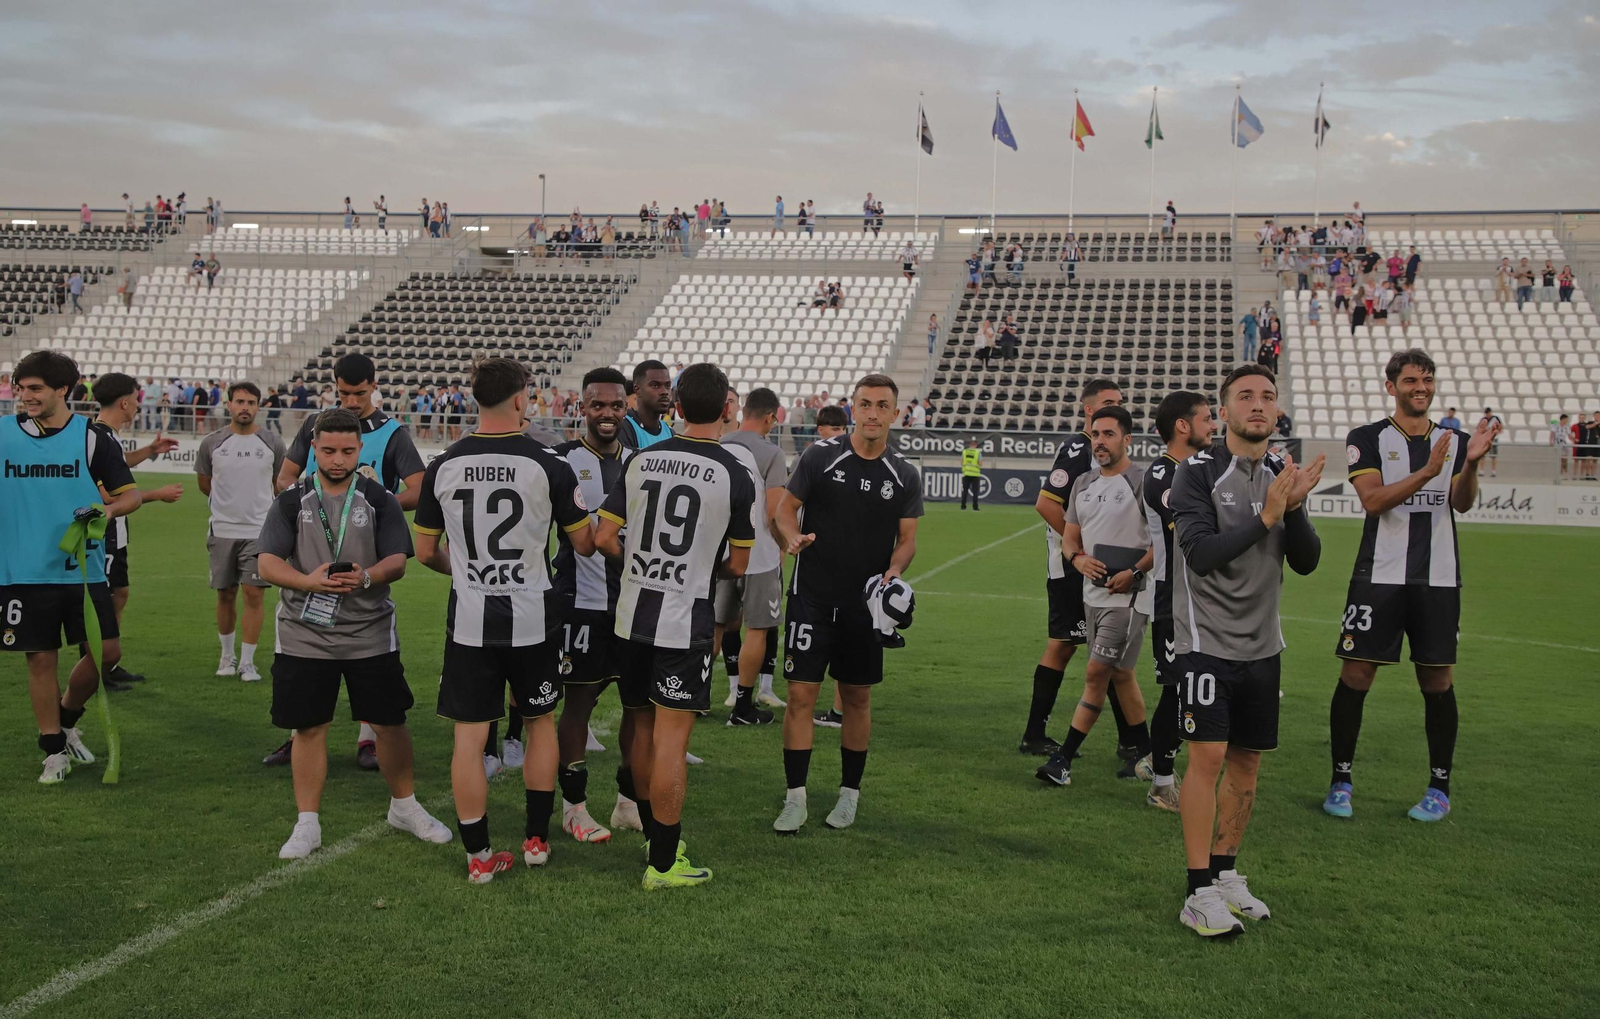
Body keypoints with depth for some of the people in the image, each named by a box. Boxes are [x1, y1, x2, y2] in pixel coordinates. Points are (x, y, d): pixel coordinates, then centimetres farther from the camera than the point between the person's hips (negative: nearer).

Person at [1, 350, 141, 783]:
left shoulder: (94, 436, -1)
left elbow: (131, 494, 1)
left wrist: (108, 509, -18)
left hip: (84, 569, 0)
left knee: (106, 652, -1)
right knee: (41, 659, 3)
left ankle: (66, 719, 26)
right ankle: (54, 750, 17)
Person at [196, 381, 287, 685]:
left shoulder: (272, 443, 0)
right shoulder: (212, 443, 0)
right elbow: (203, 482, 15)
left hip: (260, 530, -1)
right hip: (222, 530, 1)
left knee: (254, 594, -6)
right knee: (226, 595, 9)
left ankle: (247, 662, 3)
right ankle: (227, 656, 24)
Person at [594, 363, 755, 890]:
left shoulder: (641, 460, 2)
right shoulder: (735, 476, -9)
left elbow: (604, 538, 3)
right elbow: (738, 566, -3)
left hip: (633, 615, 5)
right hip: (685, 623, -5)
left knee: (643, 730, 16)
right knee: (670, 739, 0)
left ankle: (655, 836, 31)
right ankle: (663, 864, 7)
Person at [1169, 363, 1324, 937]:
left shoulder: (1283, 476, 8)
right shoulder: (1199, 472, -10)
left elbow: (1306, 562, 3)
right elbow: (1201, 554, -19)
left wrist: (1295, 509, -13)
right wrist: (1265, 518, -23)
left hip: (1262, 645, 6)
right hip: (1207, 640, -6)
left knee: (1247, 761, 10)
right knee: (1208, 757, -11)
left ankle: (1225, 874, 24)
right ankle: (1200, 894, -4)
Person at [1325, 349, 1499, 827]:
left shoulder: (1453, 440, 10)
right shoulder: (1367, 438, 1)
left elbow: (1462, 503, -4)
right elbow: (1374, 499, -13)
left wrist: (1471, 462, -22)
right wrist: (1427, 471, -24)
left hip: (1439, 580, 3)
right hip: (1379, 576, -3)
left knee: (1438, 682, 6)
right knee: (1355, 677, -3)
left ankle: (1440, 787, 18)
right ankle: (1341, 780, 9)